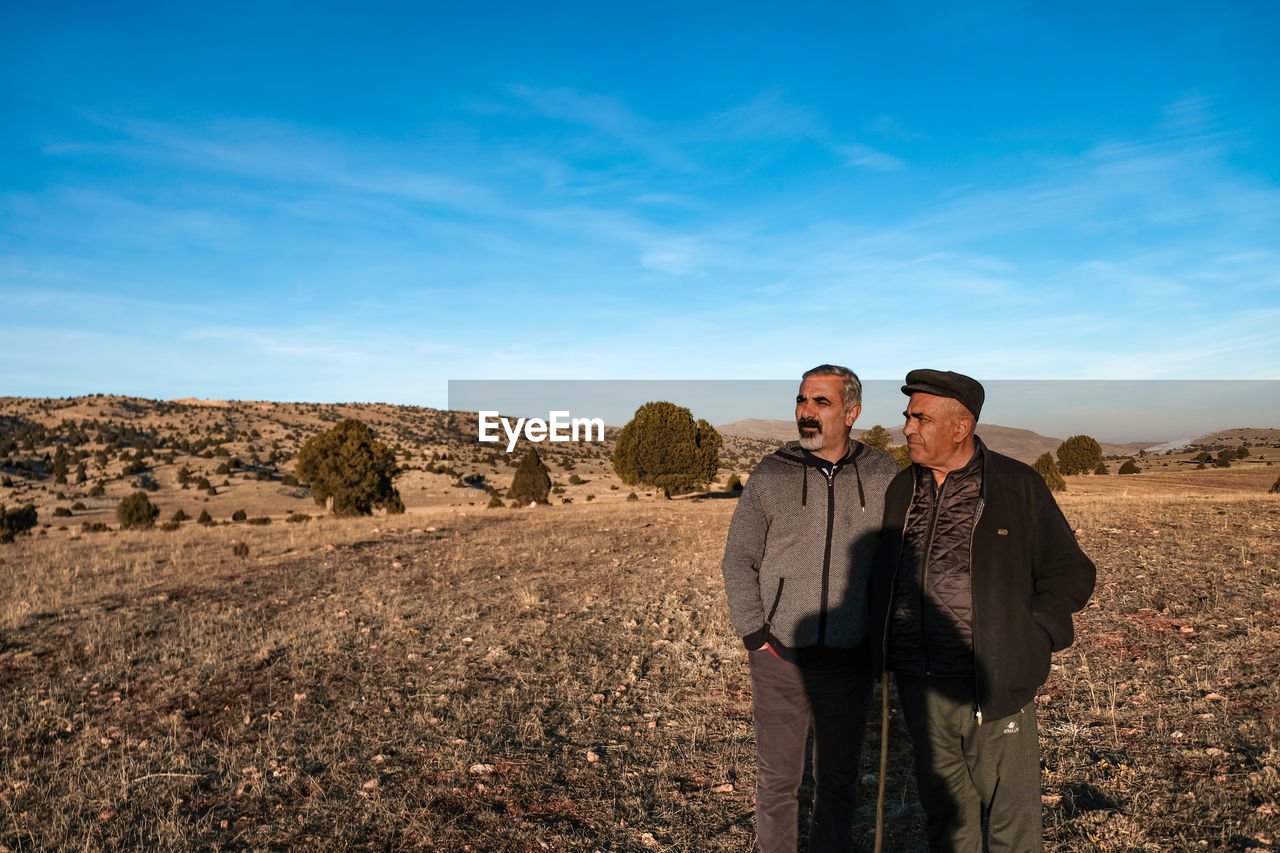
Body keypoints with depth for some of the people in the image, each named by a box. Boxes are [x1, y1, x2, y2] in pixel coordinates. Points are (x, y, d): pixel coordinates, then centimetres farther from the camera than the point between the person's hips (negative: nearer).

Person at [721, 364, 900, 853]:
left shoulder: (881, 476, 1)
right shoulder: (770, 476, -1)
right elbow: (739, 560, 2)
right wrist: (753, 633, -5)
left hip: (850, 662, 1)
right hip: (779, 658, 0)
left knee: (838, 780, 15)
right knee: (776, 779, 11)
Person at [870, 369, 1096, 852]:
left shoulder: (1017, 486, -4)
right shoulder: (900, 490, 8)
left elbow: (1071, 574, 1)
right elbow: (879, 574, 20)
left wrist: (1022, 637, -8)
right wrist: (886, 641, 9)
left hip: (993, 687, -3)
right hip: (918, 687, 4)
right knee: (943, 814, 17)